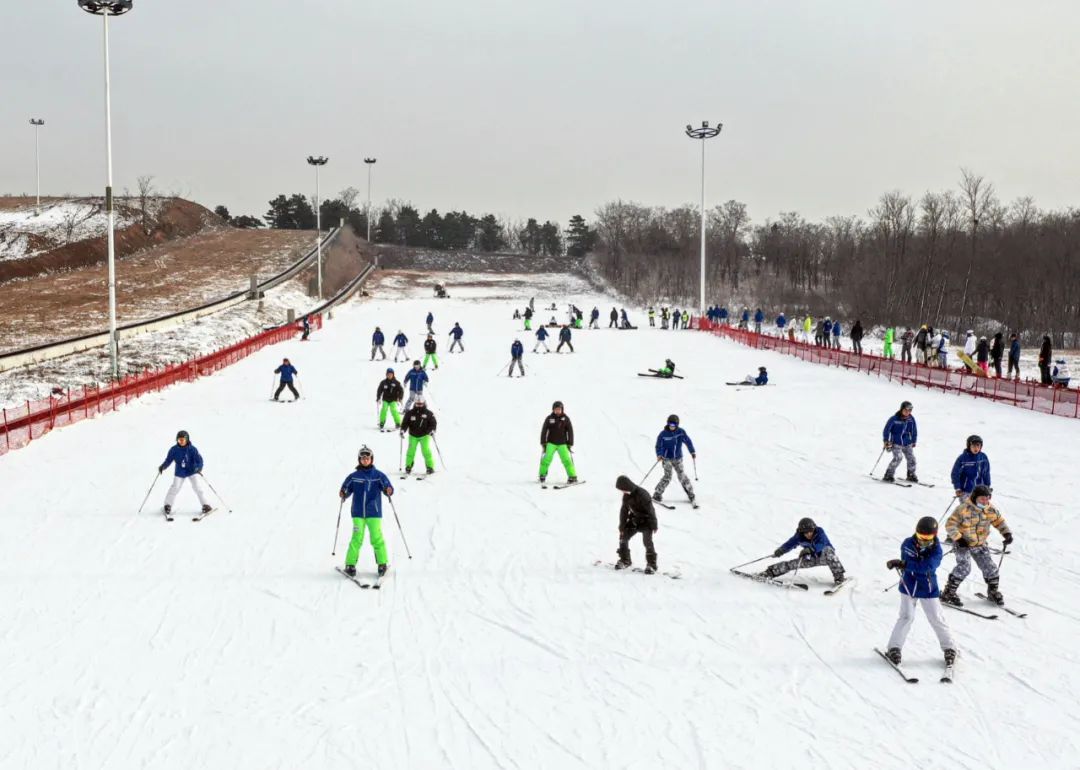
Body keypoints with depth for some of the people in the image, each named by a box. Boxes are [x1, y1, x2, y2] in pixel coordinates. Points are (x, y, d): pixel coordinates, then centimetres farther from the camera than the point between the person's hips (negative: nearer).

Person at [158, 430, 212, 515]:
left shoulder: (192, 449, -14)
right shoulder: (174, 449, -9)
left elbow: (199, 460, -16)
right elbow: (168, 460, -1)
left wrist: (199, 468, -33)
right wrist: (163, 466, -18)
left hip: (192, 471, -1)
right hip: (180, 473, 1)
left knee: (198, 487, -9)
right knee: (175, 488, -8)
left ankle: (206, 505, 1)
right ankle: (168, 506, 9)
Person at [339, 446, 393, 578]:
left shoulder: (378, 475, 1)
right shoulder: (354, 476, 4)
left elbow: (387, 487, -3)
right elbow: (346, 490, 8)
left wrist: (389, 491, -25)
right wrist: (343, 494, -13)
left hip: (374, 513, -1)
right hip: (358, 513, 1)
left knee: (377, 538, -3)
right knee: (357, 539, -5)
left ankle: (383, 564, 9)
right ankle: (350, 565, 2)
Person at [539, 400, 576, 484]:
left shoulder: (565, 418, -1)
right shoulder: (549, 418, -2)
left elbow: (570, 431, 3)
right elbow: (544, 431, 2)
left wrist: (570, 444, -1)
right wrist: (543, 443, -3)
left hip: (562, 444, 0)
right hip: (551, 443, 0)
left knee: (566, 460, -9)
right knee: (547, 458, -12)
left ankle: (573, 477, -3)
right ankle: (542, 475, 2)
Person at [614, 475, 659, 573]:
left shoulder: (642, 494, -28)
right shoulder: (626, 495, -4)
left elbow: (650, 510, -23)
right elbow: (624, 510, 5)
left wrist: (654, 525, -18)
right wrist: (622, 526, 4)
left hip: (646, 521, -8)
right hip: (634, 520, 8)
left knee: (647, 541, -18)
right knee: (623, 537, 5)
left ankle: (651, 564, -7)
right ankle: (625, 560, 19)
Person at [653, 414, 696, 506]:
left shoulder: (681, 432, -5)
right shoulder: (663, 434, -12)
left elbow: (687, 441, 7)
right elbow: (659, 445, -7)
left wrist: (692, 452, 3)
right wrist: (659, 455, -22)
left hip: (678, 458, 2)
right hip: (667, 458, -2)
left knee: (682, 476, -1)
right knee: (667, 477, -14)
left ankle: (691, 495, 10)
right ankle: (657, 494, -4)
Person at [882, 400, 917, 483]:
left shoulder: (911, 419, 0)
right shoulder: (894, 419, -13)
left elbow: (914, 431, 14)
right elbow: (886, 430, -5)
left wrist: (913, 442, 19)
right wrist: (886, 441, -7)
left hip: (907, 443, 5)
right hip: (896, 443, -5)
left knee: (911, 458, -2)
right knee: (898, 458, -22)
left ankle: (911, 475, 22)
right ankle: (888, 475, -14)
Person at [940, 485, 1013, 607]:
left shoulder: (991, 510, -4)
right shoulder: (963, 510, -22)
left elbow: (999, 521, 12)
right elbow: (950, 525, -22)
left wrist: (1006, 533, -3)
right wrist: (958, 538, -32)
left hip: (980, 545, 6)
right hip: (962, 543, -6)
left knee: (990, 567, 3)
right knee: (964, 567, -22)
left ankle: (993, 591, 29)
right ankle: (948, 593, -12)